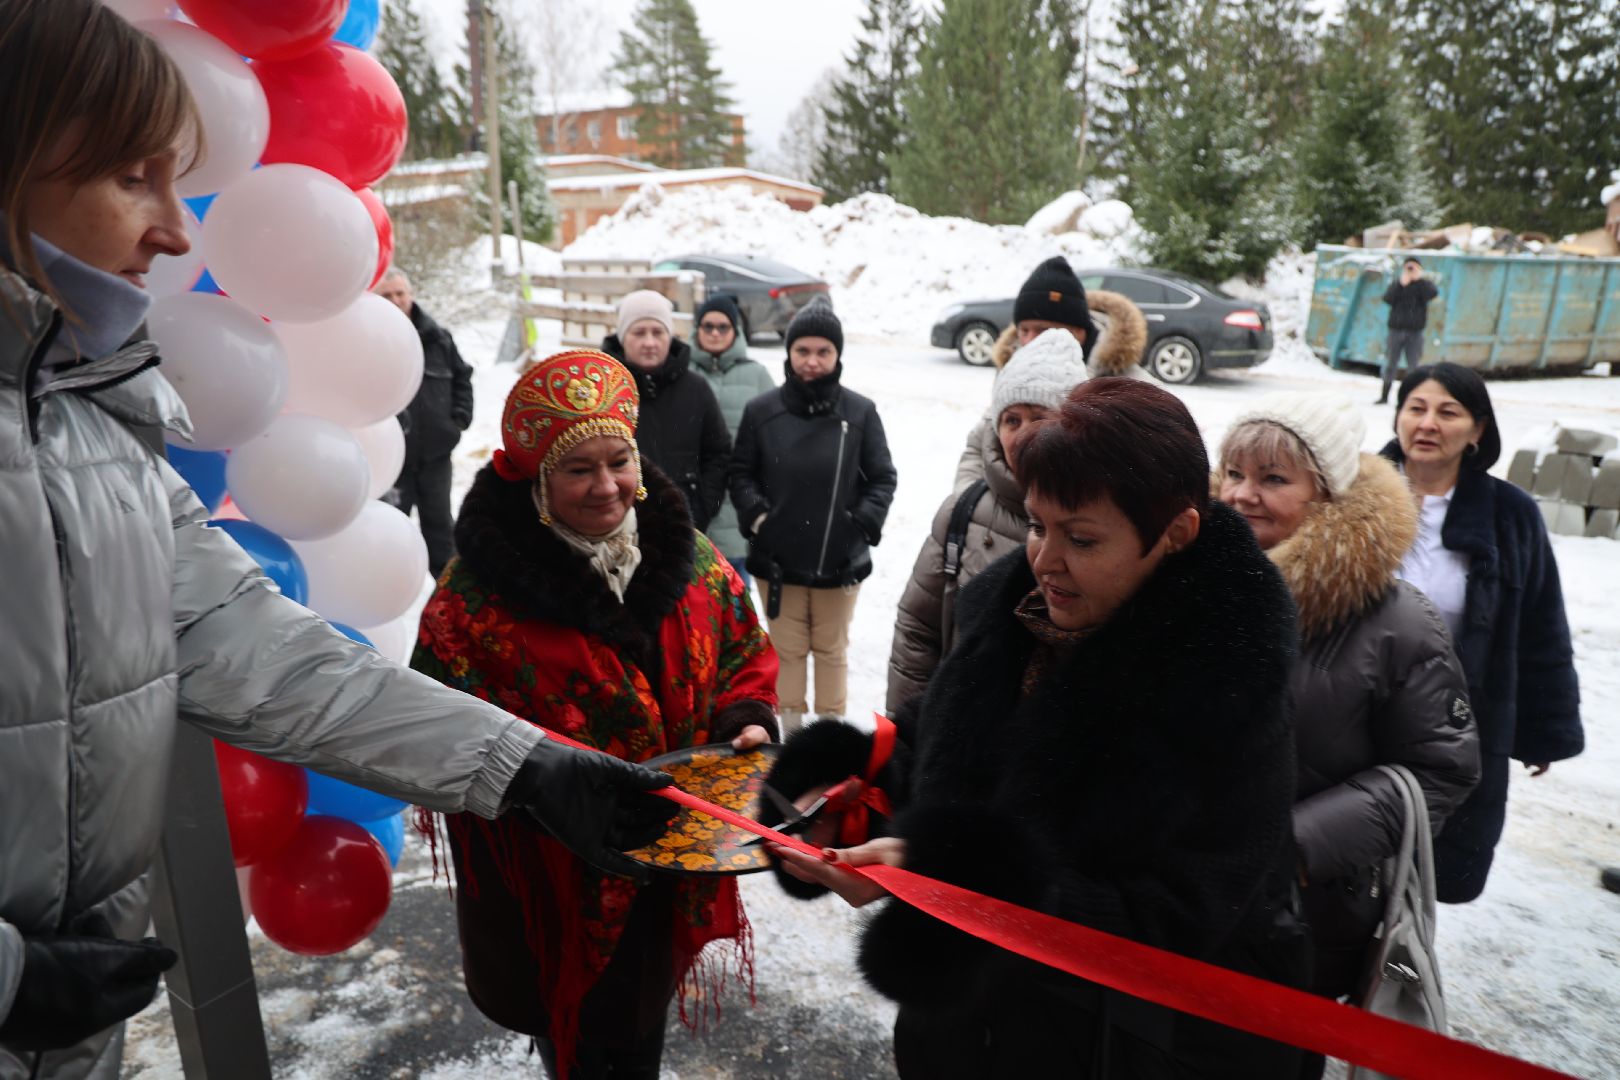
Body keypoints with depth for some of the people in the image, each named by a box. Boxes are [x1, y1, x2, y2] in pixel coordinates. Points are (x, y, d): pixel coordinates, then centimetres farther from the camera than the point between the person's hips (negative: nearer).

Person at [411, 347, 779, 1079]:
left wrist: (746, 721, -14)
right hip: (557, 871, -4)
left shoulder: (686, 555, -6)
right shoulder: (480, 589, -20)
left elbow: (743, 652, 5)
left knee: (646, 1017, 29)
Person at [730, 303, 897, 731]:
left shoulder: (860, 412, -5)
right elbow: (741, 473, 5)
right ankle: (790, 730, 28)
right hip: (778, 557, 0)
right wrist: (755, 515, -9)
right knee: (788, 651, 12)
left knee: (832, 650, 16)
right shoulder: (761, 410, -5)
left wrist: (864, 524, -9)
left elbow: (882, 478, 3)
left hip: (840, 560, 0)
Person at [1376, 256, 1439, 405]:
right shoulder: (1396, 284, 9)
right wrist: (1401, 284, -15)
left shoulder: (1424, 284, 7)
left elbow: (1433, 294, -14)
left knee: (1413, 367, -3)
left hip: (1415, 332, -1)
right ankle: (1384, 396, 9)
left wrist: (1418, 279, -13)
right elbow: (1387, 298, -8)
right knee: (1390, 365, 2)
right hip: (1396, 330, 1)